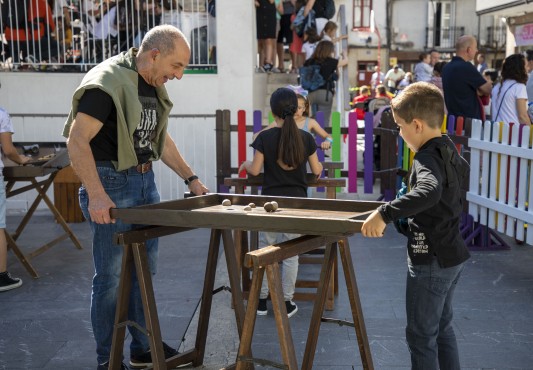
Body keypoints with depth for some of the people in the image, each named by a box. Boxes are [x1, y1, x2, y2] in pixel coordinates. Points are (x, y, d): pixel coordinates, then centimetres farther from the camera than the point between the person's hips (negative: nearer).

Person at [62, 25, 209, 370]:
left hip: (146, 181, 9)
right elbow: (77, 141, -21)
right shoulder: (107, 82, -17)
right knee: (111, 276, 0)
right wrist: (97, 196, -27)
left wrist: (191, 178, 14)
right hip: (111, 185, -8)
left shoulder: (155, 86, 9)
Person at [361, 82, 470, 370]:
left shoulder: (427, 157, -22)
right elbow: (463, 172, 28)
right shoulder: (448, 148, 6)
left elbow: (429, 192, -44)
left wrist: (384, 213, -45)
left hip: (430, 261, -9)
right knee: (442, 328, 22)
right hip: (453, 255, 9)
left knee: (420, 335, 4)